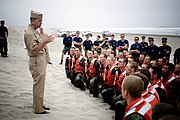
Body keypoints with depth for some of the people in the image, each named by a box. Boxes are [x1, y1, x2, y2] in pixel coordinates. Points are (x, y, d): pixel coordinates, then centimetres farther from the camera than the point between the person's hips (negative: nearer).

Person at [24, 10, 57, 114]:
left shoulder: (35, 31, 15)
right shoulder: (30, 33, -17)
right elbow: (34, 50, -24)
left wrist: (47, 39, 10)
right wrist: (45, 41, -29)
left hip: (41, 60, 11)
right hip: (36, 61, -11)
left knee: (39, 84, 18)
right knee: (38, 85, -6)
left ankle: (39, 104, 30)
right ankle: (38, 109, 2)